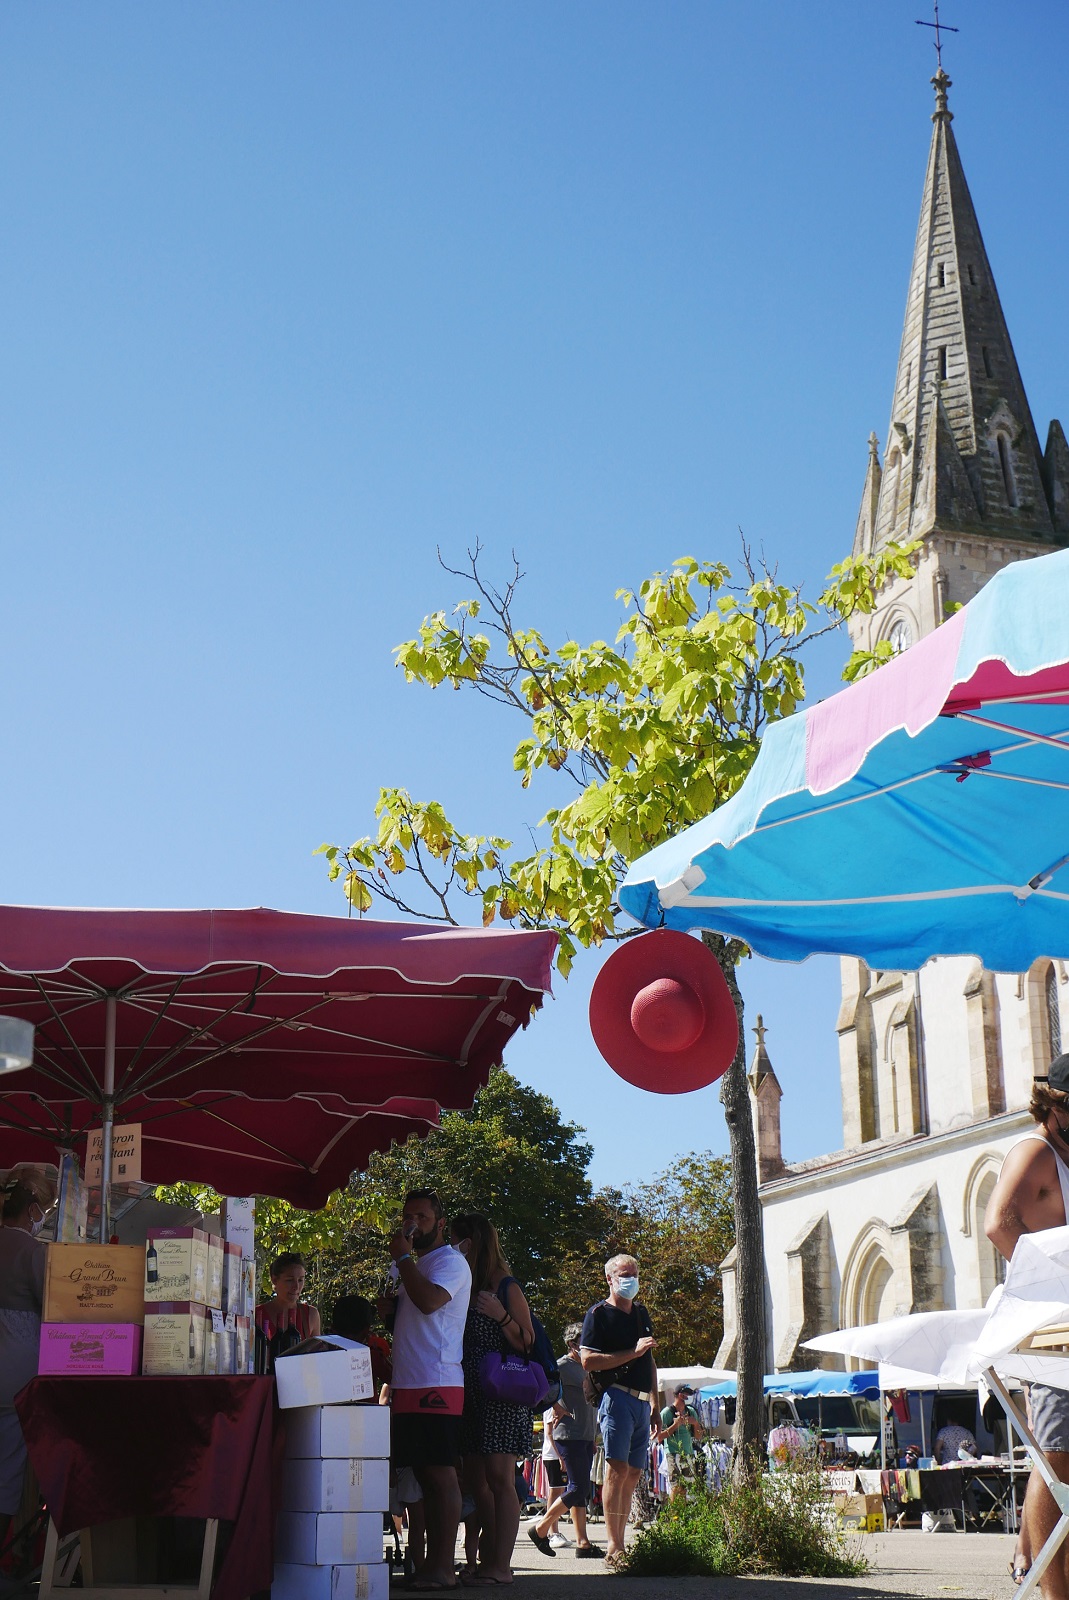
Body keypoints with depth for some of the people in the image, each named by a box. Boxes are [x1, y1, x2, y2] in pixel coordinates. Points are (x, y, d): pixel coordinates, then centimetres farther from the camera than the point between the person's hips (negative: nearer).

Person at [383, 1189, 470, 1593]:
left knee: (441, 1474, -9)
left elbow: (430, 1301, -24)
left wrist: (402, 1257, -14)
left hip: (437, 1385, -9)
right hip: (407, 1385, 9)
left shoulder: (450, 1261, -5)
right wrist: (388, 1309, 11)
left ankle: (443, 1568, -9)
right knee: (425, 1476, 9)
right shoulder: (414, 1267, 24)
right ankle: (431, 1564, 12)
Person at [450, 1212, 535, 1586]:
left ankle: (501, 1565, -9)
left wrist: (501, 1316, -21)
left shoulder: (506, 1288, -6)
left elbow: (528, 1344, -5)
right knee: (475, 1479, 6)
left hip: (502, 1396, -7)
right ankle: (487, 1558, 12)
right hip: (470, 1396, 7)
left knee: (499, 1477, -9)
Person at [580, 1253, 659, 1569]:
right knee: (618, 1469, -14)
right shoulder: (599, 1314, -1)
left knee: (634, 1474, 5)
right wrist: (633, 1352, -14)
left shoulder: (641, 1313, 21)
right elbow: (588, 1360, -12)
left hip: (642, 1403, 7)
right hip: (617, 1398, -7)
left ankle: (620, 1543, 8)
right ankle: (613, 1547, -15)